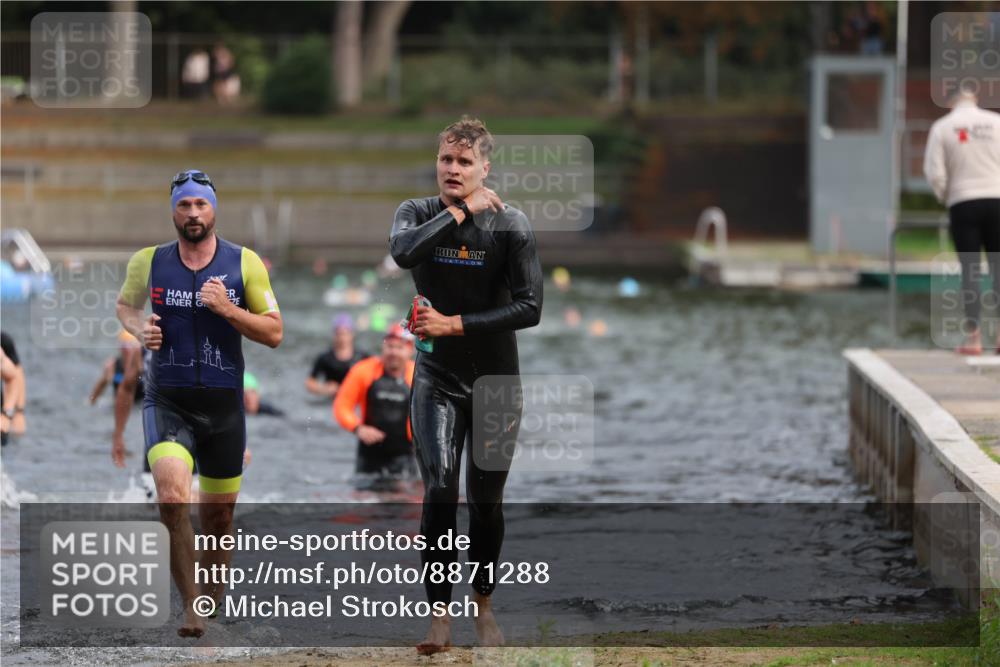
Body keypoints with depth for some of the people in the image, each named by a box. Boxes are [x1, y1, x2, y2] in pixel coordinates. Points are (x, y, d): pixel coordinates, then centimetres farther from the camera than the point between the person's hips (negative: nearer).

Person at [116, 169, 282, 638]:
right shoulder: (149, 263, 1)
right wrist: (140, 330, -2)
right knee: (172, 498, -25)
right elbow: (125, 304, 21)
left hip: (224, 406, 1)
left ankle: (211, 598, 34)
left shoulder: (244, 264, -1)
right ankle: (189, 606, -20)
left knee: (218, 517, 11)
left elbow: (274, 333, 1)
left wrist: (228, 309, -15)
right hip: (168, 403, -1)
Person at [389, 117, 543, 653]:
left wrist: (455, 324, -19)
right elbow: (403, 251, -27)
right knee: (440, 491, -16)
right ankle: (439, 616, -14)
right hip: (437, 378, 0)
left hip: (496, 378, 0)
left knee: (486, 501, 7)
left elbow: (529, 307, -13)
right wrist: (462, 211, -23)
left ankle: (483, 607, 26)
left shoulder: (509, 224, -7)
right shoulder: (418, 213, -3)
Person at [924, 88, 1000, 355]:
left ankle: (973, 338, -3)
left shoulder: (942, 126, 1)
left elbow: (934, 173, -3)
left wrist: (944, 197, 13)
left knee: (969, 270, 1)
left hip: (963, 203, -1)